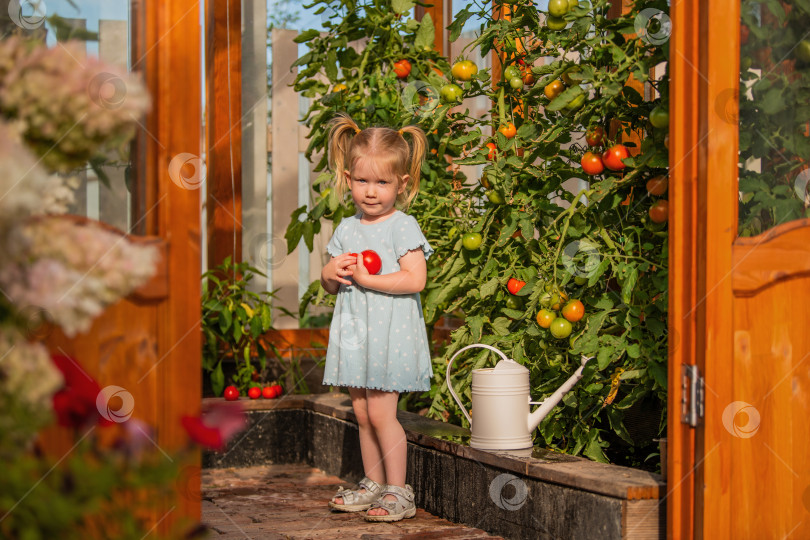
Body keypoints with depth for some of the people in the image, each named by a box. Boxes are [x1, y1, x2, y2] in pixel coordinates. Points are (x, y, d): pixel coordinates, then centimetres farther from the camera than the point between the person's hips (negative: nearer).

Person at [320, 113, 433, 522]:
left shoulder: (403, 227, -9)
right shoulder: (346, 229, 11)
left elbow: (415, 279, -20)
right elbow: (330, 286, 17)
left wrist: (365, 277, -20)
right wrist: (331, 273, -7)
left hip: (390, 334, -7)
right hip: (354, 333, 7)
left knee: (381, 412, -8)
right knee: (362, 413, 11)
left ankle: (398, 492, 1)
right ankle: (372, 485, 23)